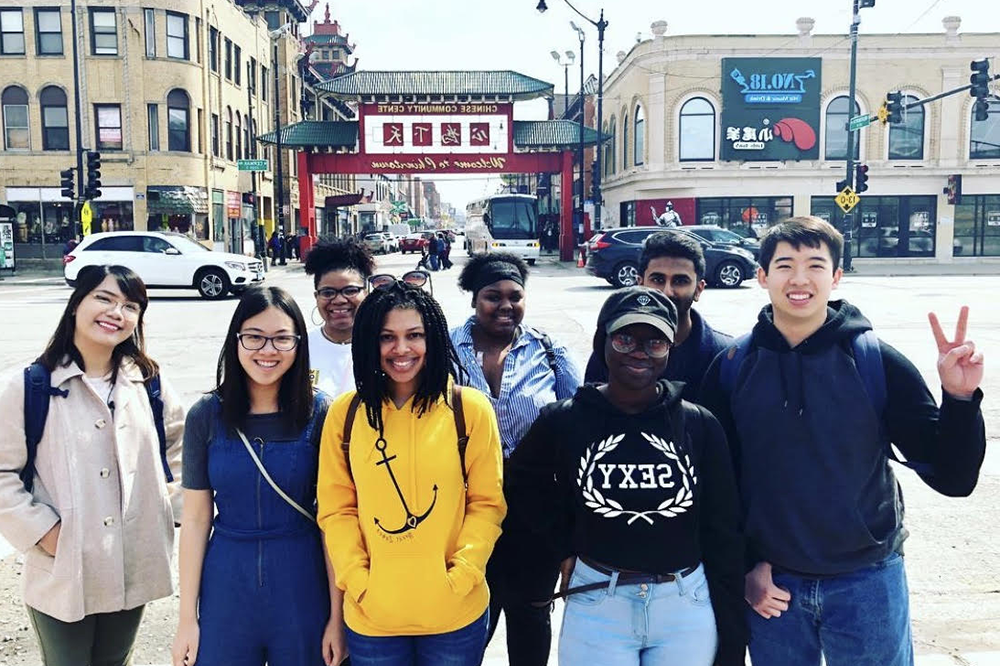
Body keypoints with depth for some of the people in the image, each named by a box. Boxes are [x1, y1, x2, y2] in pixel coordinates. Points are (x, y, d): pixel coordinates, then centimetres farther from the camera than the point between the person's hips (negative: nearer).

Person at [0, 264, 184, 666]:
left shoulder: (149, 384, 2)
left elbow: (178, 447, 14)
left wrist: (178, 506, 4)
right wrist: (41, 530, -14)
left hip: (134, 570, 3)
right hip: (61, 574, -3)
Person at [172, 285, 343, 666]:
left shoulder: (319, 413, -9)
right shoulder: (206, 416, -5)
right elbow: (196, 520, -1)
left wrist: (337, 616, -7)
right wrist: (187, 618, 0)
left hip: (301, 586, -1)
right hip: (226, 588, 1)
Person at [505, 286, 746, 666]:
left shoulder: (700, 426, -4)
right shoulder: (564, 421, -5)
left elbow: (723, 535, -1)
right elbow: (521, 486, 11)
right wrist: (567, 546, 1)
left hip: (688, 607, 1)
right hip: (597, 607, -1)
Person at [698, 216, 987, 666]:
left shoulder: (877, 361, -8)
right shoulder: (731, 367, -6)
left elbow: (951, 477, -7)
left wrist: (959, 398, -21)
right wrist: (743, 566, 1)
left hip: (867, 581, 0)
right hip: (770, 582, 1)